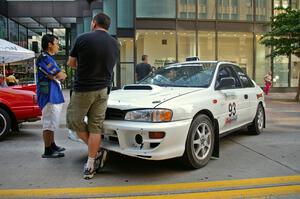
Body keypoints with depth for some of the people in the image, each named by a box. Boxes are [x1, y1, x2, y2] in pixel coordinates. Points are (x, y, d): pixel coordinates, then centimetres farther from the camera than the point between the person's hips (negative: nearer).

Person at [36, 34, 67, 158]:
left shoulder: (49, 58, 19)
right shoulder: (44, 58, -14)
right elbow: (60, 76, -18)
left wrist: (59, 75, -5)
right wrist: (63, 75, 3)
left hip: (54, 96, 11)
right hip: (49, 96, -11)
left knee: (52, 122, 17)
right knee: (49, 123, -6)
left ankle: (52, 145, 28)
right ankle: (48, 151, 1)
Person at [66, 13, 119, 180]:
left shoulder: (83, 39, -6)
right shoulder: (115, 43, 8)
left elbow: (71, 63, 5)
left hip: (84, 89, -5)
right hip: (104, 89, 5)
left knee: (74, 121, 12)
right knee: (96, 126, 6)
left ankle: (97, 152, 11)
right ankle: (90, 165, 9)